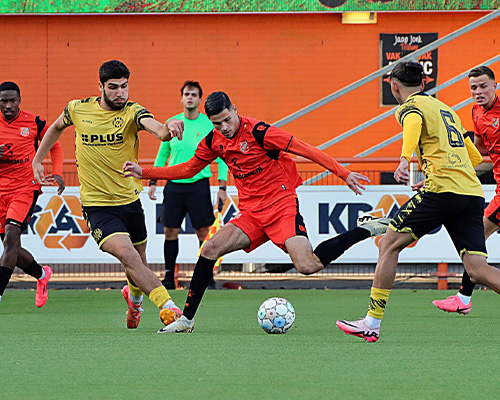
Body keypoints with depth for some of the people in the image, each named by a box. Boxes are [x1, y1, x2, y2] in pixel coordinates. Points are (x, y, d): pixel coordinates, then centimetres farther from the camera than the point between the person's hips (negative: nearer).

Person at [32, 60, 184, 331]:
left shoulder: (132, 112, -11)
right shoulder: (77, 109, -4)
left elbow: (156, 128, -33)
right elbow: (56, 128, 19)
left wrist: (167, 129, -56)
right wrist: (37, 161, 18)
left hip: (130, 200, 2)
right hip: (97, 204, -1)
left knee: (137, 261, 16)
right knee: (127, 255, -23)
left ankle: (134, 296, 49)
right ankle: (168, 306, -26)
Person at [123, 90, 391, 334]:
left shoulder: (257, 131, -15)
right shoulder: (214, 141, 5)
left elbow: (305, 150, -14)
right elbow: (188, 169, 20)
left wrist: (344, 174, -17)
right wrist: (143, 172, 13)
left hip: (282, 206, -6)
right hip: (250, 213, 6)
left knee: (308, 266, -24)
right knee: (211, 248, -12)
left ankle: (366, 230, -5)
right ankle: (187, 319, -4)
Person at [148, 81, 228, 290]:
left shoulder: (209, 125, -2)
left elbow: (221, 157, 1)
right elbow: (162, 154, 16)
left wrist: (222, 187, -6)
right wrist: (153, 182, 10)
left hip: (199, 184, -3)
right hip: (174, 184, 3)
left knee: (203, 232, -3)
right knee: (170, 231, 2)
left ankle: (208, 277, 5)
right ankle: (169, 278, 10)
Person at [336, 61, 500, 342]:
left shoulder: (410, 107, 5)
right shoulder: (447, 110, 29)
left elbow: (414, 124, -22)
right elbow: (475, 157, 33)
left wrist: (404, 160, -38)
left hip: (443, 190, -7)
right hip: (473, 192, 7)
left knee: (389, 244, 4)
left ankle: (372, 323, 2)